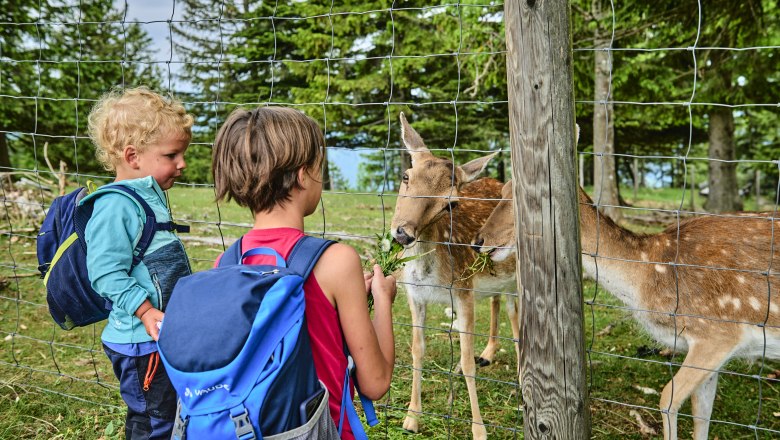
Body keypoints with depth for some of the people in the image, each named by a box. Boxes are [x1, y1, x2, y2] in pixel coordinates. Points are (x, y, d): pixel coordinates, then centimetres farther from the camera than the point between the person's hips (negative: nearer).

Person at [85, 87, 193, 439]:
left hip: (166, 336, 10)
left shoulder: (149, 198, 11)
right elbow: (107, 272, -26)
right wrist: (146, 310, -31)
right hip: (141, 340, -10)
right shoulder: (114, 206, -21)